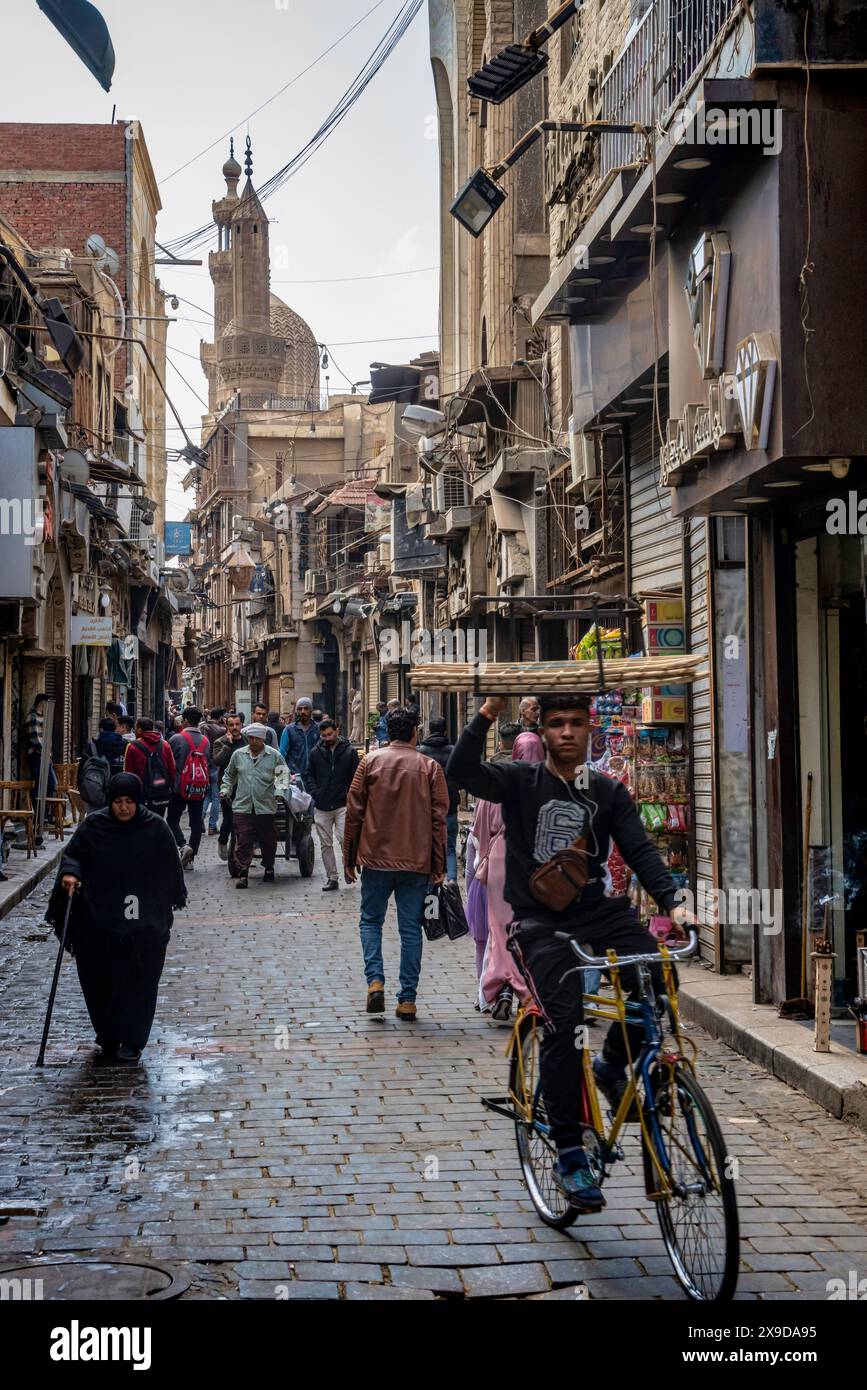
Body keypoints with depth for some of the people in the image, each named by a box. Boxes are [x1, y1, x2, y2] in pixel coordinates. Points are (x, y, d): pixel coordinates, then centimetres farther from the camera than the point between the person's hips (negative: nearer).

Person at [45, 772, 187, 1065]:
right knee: (98, 980, 6)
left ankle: (131, 1041, 5)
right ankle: (107, 1038, 21)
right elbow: (73, 853, 5)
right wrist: (70, 872, -17)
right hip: (97, 919, 2)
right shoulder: (94, 825, -2)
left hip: (142, 923, -2)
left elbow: (170, 868, 6)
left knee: (136, 981, -2)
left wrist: (168, 907, 11)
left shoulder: (155, 828, -4)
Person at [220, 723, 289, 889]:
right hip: (242, 806, 1)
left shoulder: (274, 755, 2)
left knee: (268, 841, 11)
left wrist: (280, 789, -16)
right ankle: (242, 873, -8)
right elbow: (229, 775, 23)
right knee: (243, 841, -8)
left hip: (266, 806, 0)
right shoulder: (238, 755, 9)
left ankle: (269, 869, 30)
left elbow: (283, 774, 3)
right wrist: (225, 789, 11)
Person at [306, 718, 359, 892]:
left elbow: (356, 777, 3)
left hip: (342, 805, -3)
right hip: (322, 806, 3)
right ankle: (331, 878, 14)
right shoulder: (316, 752, 6)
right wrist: (314, 792, -1)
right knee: (326, 844, 6)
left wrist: (350, 795, -8)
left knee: (344, 839, -14)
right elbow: (309, 774, 14)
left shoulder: (349, 751, 0)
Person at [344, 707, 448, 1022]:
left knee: (371, 921, 15)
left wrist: (349, 858, 8)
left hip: (376, 858, 0)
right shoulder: (430, 768, 1)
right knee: (411, 929, 7)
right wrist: (439, 866, 3)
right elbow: (439, 819, -1)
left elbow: (354, 812, 1)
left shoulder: (370, 761, 1)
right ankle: (407, 999, 6)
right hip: (417, 864, 0)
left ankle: (375, 981, -4)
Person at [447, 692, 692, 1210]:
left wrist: (672, 902, -14)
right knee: (565, 1022, -20)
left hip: (595, 910, 3)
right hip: (538, 920, -3)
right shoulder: (521, 780, 3)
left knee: (657, 976, -22)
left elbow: (640, 849, 1)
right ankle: (569, 1152, -7)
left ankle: (614, 1065, 8)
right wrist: (488, 713, -22)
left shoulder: (609, 792, 11)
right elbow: (462, 770, -13)